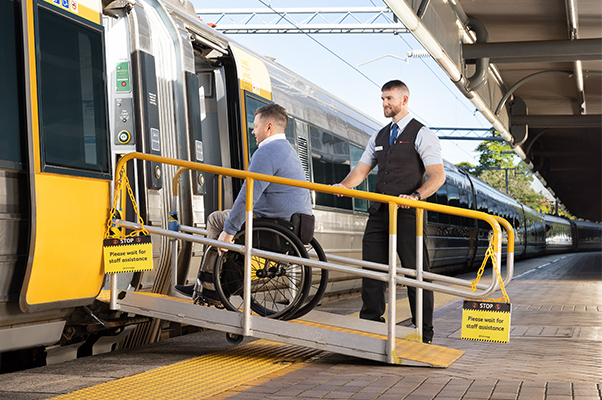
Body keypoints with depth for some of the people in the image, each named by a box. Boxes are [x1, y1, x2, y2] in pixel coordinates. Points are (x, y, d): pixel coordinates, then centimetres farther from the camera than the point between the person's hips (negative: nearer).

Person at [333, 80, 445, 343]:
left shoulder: (422, 134, -1)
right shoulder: (379, 137, 19)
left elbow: (437, 175, -9)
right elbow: (362, 169, 16)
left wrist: (416, 196, -27)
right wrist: (345, 185, -6)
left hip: (406, 213, -6)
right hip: (379, 210, 6)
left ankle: (424, 334, 4)